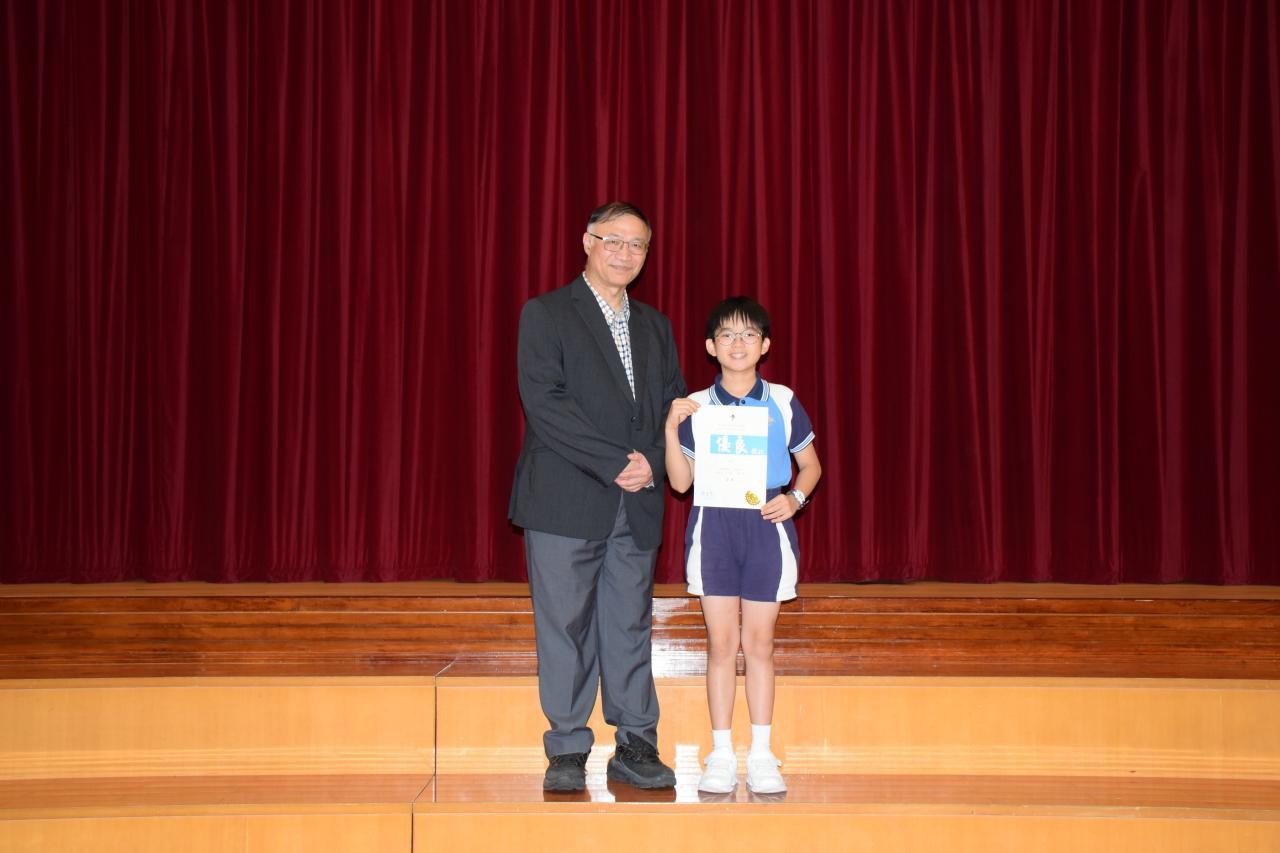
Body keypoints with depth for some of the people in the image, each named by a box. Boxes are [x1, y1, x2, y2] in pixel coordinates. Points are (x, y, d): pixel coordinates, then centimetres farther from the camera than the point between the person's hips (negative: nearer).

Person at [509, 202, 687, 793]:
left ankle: (636, 748, 14)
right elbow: (545, 403, -12)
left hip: (638, 504, 5)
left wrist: (652, 464, -7)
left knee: (631, 627, 7)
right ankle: (567, 753, 9)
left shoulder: (655, 326, 17)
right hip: (565, 501, -4)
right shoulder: (546, 314, -1)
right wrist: (616, 462, -16)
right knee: (564, 628, 0)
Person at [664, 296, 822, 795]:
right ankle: (721, 755, 9)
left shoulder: (783, 403, 4)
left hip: (766, 525, 0)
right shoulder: (697, 407, 4)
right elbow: (680, 481, 3)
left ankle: (761, 755, 12)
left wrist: (796, 498, -5)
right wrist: (672, 428, -9)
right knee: (721, 642, 1)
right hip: (714, 525, 0)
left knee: (759, 642, 3)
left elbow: (810, 464, 14)